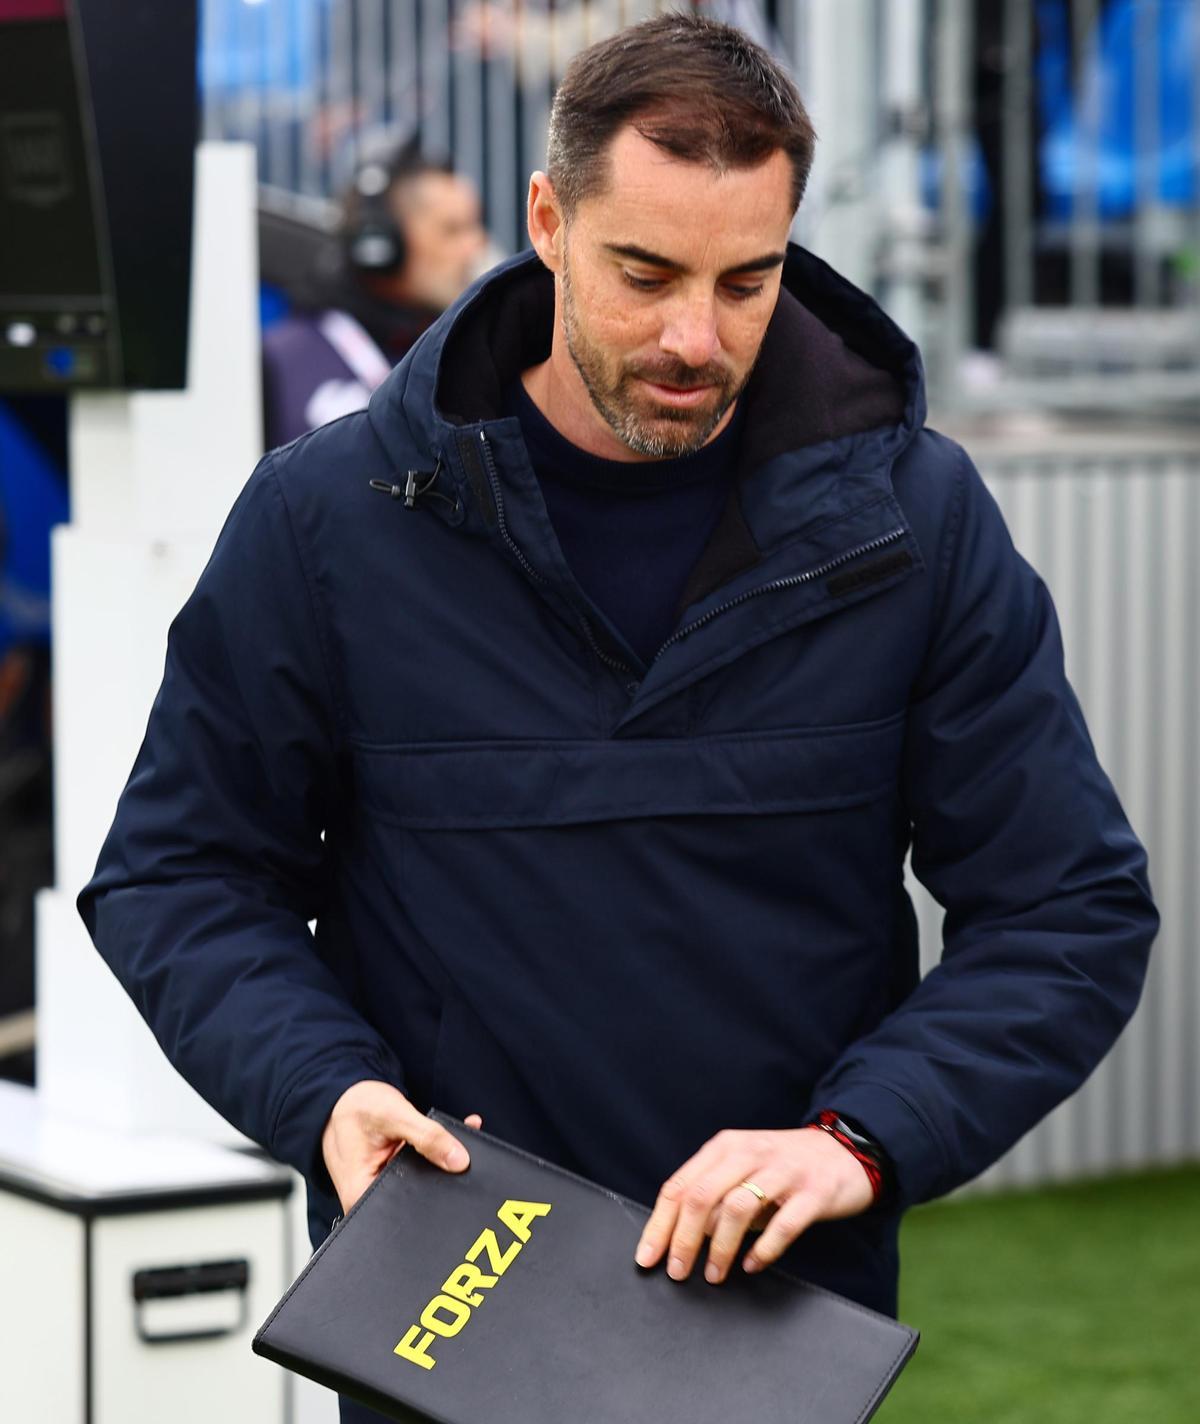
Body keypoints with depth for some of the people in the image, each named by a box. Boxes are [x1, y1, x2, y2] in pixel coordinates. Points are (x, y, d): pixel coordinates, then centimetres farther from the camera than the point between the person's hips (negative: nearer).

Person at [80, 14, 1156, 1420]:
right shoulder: (328, 516, -6)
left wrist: (862, 1137, -18)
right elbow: (177, 871, 2)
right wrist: (320, 1091, -16)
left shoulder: (915, 519, -4)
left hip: (797, 1307, 1)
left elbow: (1073, 907, -3)